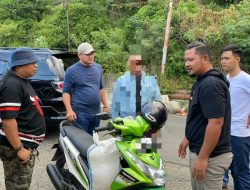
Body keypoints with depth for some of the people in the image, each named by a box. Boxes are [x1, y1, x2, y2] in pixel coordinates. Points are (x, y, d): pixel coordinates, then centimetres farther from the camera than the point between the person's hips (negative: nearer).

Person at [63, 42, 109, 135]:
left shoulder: (98, 68, 10)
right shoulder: (72, 71, -6)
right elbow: (65, 92, -7)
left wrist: (105, 106, 15)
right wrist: (69, 110, -18)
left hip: (96, 112, 5)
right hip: (80, 113, -5)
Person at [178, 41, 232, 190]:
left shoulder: (211, 84, -22)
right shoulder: (203, 82, 10)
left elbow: (216, 123, -26)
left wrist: (203, 158, -24)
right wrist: (187, 139, 22)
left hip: (210, 156, -10)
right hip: (199, 150, 10)